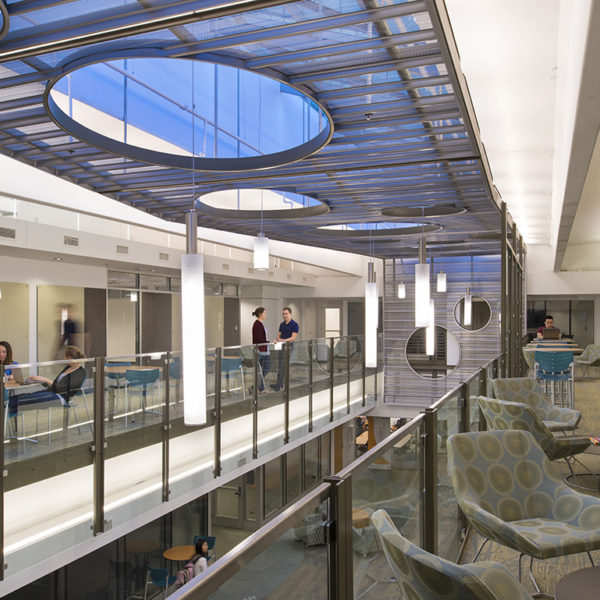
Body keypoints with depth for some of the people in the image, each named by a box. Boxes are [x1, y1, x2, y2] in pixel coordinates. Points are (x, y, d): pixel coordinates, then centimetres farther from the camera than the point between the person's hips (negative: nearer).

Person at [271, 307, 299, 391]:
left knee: (282, 367, -9)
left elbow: (293, 337, -16)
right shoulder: (282, 324, 11)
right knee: (280, 366, 9)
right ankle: (280, 383, 16)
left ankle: (278, 384, -8)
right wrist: (278, 339, -10)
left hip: (288, 346, -7)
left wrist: (284, 340, -27)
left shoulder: (294, 325, -9)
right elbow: (278, 335, 13)